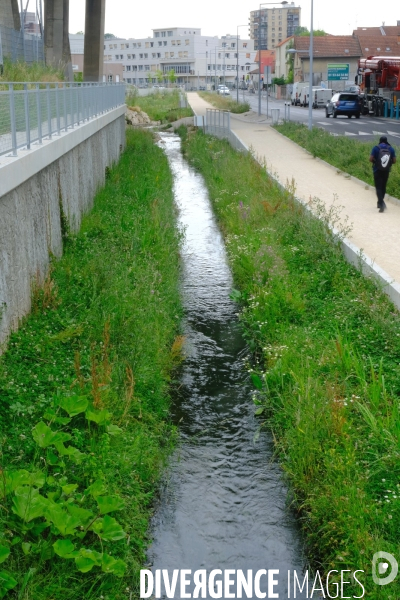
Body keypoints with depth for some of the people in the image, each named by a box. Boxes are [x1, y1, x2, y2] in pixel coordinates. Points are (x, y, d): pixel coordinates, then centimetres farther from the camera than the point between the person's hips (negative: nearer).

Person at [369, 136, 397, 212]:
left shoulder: (376, 148, -8)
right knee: (383, 186, 18)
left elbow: (371, 159, -13)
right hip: (386, 171, 3)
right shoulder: (391, 149, 0)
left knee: (378, 187, -3)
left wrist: (375, 161, 7)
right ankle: (380, 202, 31)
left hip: (377, 171, -3)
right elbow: (394, 161, -1)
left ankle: (381, 204, -20)